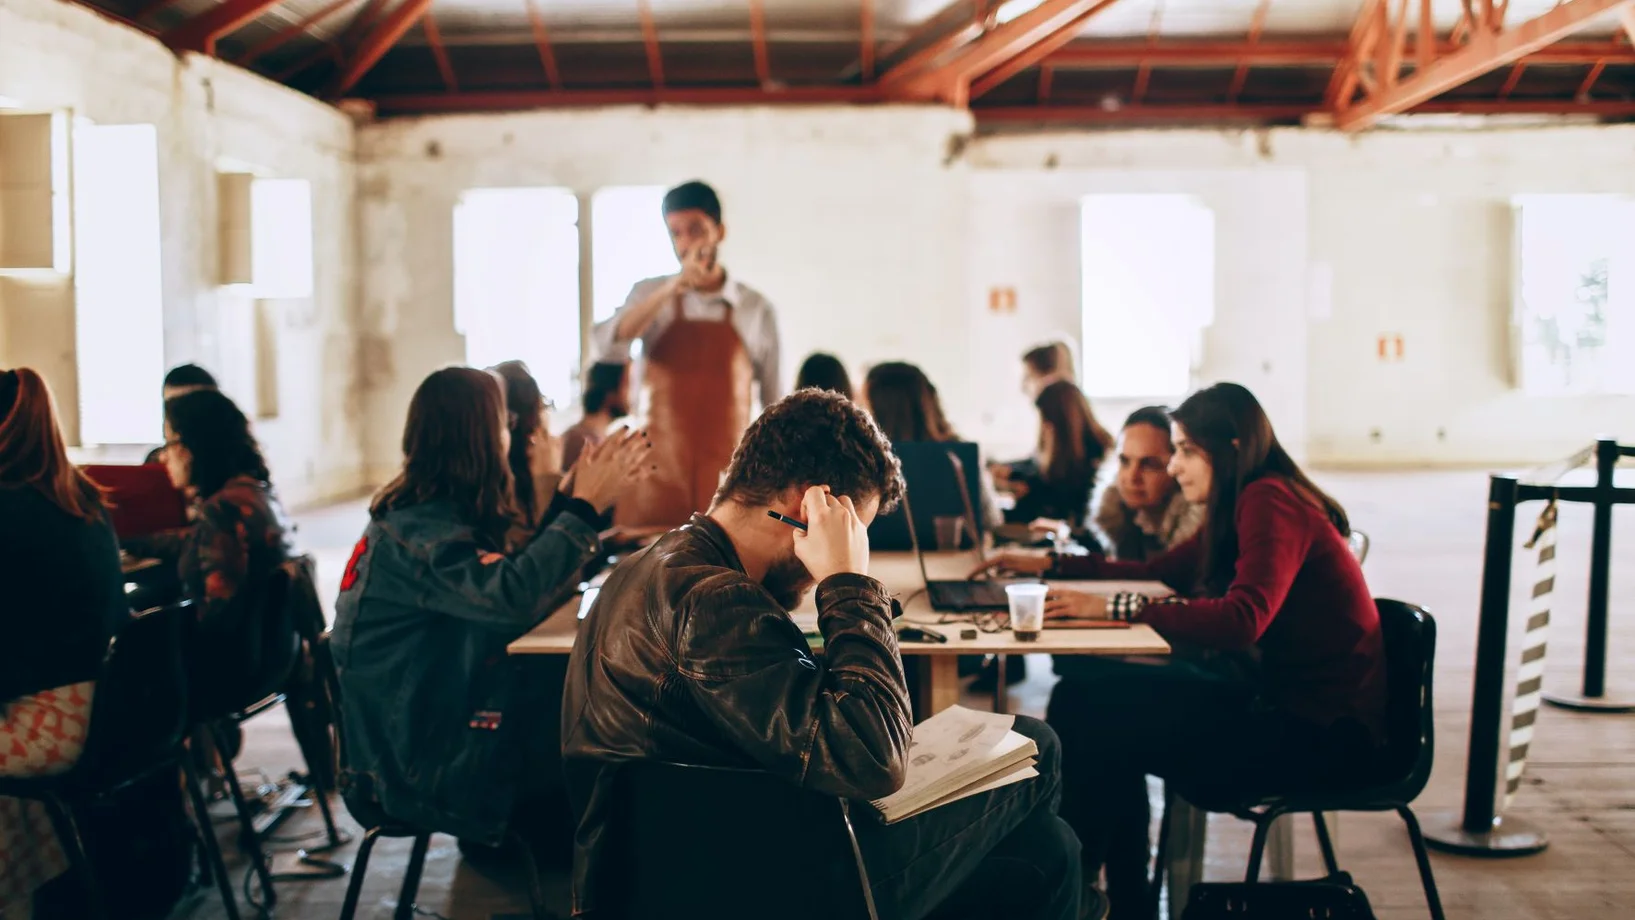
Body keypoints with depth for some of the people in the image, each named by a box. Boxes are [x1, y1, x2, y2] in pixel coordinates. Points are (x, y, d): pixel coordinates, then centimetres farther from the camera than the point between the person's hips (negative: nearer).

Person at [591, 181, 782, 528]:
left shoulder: (756, 308, 2)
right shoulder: (649, 295, 5)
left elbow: (775, 406, 6)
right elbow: (607, 348, -14)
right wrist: (673, 288, -22)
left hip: (728, 482, 0)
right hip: (658, 475, 1)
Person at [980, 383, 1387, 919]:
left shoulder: (1271, 502, -16)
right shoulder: (1240, 508, 13)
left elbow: (1243, 619, -30)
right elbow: (1162, 573, 23)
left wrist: (1119, 609, -27)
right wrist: (1052, 566, 18)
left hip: (1325, 729, -10)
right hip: (1283, 700, 10)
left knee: (1101, 726, -16)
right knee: (1084, 698, 1)